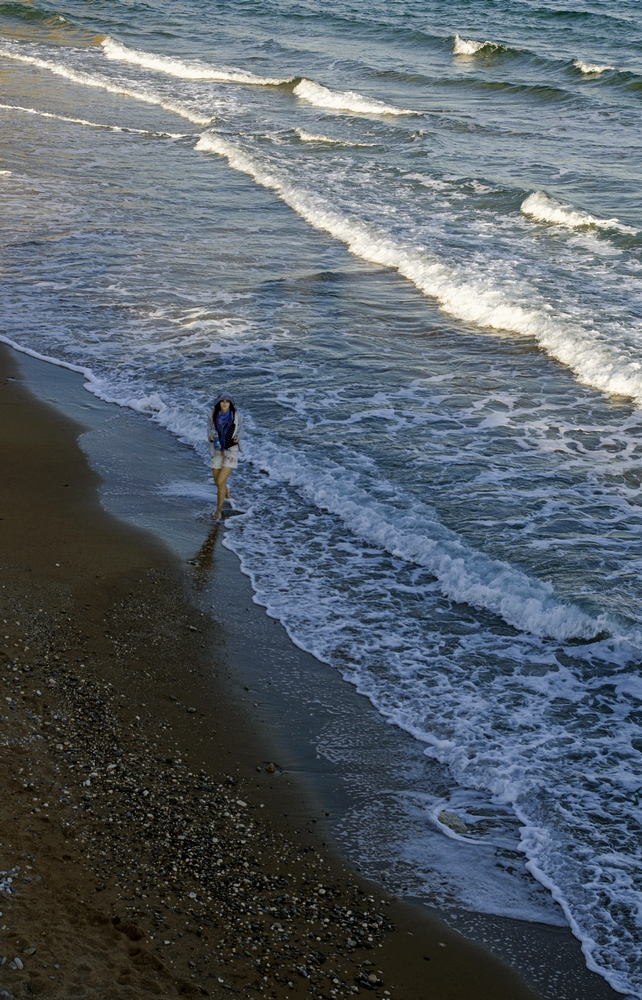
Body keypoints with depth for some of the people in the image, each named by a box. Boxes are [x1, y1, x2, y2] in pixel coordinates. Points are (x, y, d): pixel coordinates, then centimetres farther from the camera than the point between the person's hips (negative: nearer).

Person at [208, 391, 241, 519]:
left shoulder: (236, 417, -9)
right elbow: (210, 430, 6)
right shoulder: (213, 416, -5)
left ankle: (219, 510, 2)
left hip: (231, 451, -3)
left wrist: (237, 438, -15)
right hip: (217, 451, 3)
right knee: (217, 482, 14)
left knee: (220, 482, -13)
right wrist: (210, 437, -16)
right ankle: (226, 491, 51)